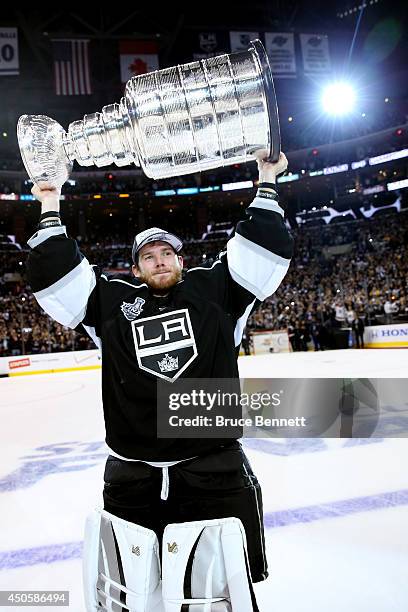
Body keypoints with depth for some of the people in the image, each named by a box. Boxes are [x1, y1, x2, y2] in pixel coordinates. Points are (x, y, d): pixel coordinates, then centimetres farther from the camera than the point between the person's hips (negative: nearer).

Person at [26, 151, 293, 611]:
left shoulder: (214, 289, 6)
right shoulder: (111, 299, 7)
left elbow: (267, 250, 4)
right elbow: (53, 278, 6)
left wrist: (266, 185, 6)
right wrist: (50, 212, 8)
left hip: (214, 473, -1)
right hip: (130, 481, 1)